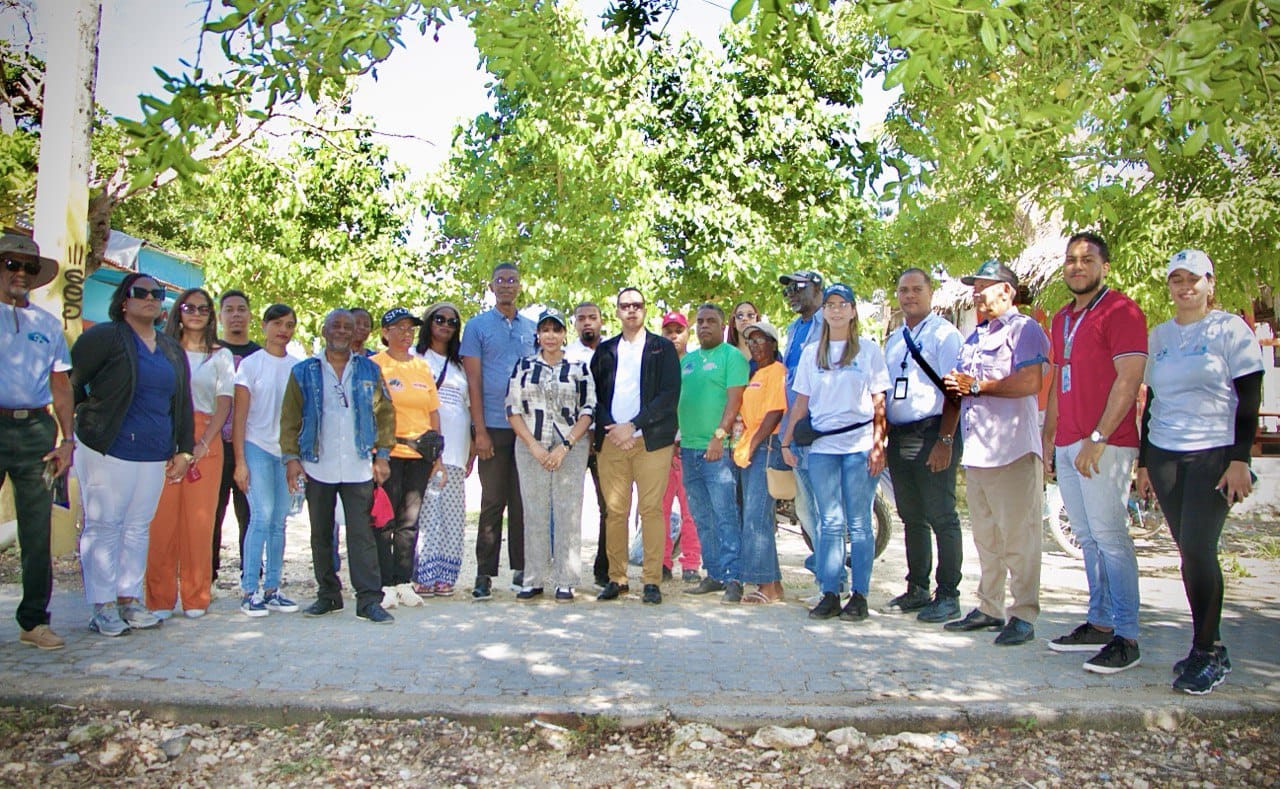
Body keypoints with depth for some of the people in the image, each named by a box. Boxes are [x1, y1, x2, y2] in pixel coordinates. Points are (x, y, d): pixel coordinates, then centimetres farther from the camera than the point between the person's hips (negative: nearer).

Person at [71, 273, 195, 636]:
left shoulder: (173, 350, 15)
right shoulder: (104, 337, -3)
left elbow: (182, 402, 17)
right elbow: (70, 382, -3)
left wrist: (183, 449, 12)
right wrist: (87, 421, 1)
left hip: (155, 455, 5)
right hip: (108, 450, -5)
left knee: (138, 527, 9)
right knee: (104, 525, 0)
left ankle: (129, 599, 18)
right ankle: (103, 606, 7)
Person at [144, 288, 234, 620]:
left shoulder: (221, 356, 13)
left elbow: (223, 404, 5)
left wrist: (203, 444, -9)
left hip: (206, 441, 0)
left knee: (199, 520, -1)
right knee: (162, 519, -5)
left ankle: (195, 598, 8)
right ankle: (160, 599, 4)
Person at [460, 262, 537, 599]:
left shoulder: (531, 328, 13)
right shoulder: (477, 326, 4)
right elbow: (473, 380, -2)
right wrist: (480, 430, -9)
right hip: (494, 427, -3)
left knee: (522, 502, 6)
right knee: (493, 502, 0)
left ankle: (520, 569, 14)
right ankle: (484, 573, 7)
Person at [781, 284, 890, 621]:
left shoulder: (869, 350, 6)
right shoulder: (811, 353, 14)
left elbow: (879, 403, 3)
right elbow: (801, 403, 14)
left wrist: (878, 445, -5)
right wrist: (787, 441, 8)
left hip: (859, 445, -2)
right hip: (821, 446, 2)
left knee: (859, 524, 0)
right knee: (829, 523, 3)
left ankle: (859, 595, 7)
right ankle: (829, 595, 7)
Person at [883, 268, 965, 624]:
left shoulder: (944, 334, -3)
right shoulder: (893, 341, 18)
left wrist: (944, 440, -18)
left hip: (932, 433, -7)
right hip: (898, 437, 7)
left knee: (941, 517, -4)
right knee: (911, 517, 12)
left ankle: (948, 596, 3)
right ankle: (917, 590, 21)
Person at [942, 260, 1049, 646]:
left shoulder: (1024, 329, -4)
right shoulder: (975, 337, 24)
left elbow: (1030, 382, -17)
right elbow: (961, 382, 30)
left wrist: (976, 386, -13)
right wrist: (953, 385, 7)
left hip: (1012, 452, -9)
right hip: (976, 451, 9)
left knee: (1017, 538, -6)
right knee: (985, 538, 13)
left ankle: (1023, 615, 0)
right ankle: (989, 608, 21)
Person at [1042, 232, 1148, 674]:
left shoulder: (1121, 311, -6)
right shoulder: (1061, 319, 19)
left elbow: (1128, 379, -14)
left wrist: (1098, 438, -19)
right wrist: (1049, 436, 17)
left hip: (1105, 445, -8)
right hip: (1068, 446, 8)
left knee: (1109, 537, -8)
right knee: (1088, 539, 11)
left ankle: (1127, 638, -2)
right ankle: (1100, 624, 19)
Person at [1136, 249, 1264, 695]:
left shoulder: (1231, 330, 0)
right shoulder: (1158, 336, 13)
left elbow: (1249, 400, -4)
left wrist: (1240, 459, -12)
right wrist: (1144, 463, 13)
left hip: (1215, 456, -4)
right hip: (1165, 456, 5)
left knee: (1198, 549, -11)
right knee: (1190, 552, 6)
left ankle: (1209, 654, 1)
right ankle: (1207, 647, 17)